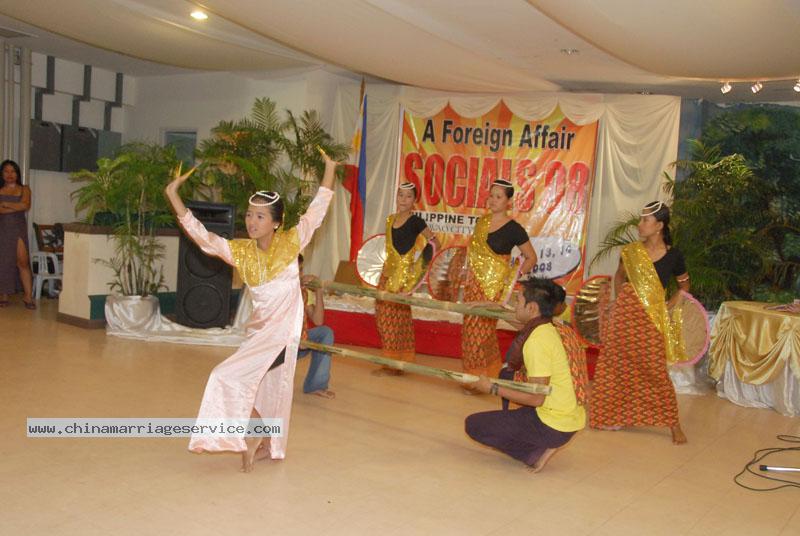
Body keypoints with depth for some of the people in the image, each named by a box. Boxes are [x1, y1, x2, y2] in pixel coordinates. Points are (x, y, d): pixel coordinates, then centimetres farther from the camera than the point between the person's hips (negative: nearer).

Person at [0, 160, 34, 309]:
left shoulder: (24, 189, 6)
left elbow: (25, 206, -11)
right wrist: (16, 207, -12)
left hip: (18, 228, -2)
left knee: (22, 262, -10)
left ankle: (28, 296, -10)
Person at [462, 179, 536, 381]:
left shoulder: (513, 229, -8)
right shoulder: (482, 221, 9)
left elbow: (531, 258, 0)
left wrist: (515, 275, -12)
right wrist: (468, 278, 15)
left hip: (494, 285, -6)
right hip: (475, 282, 6)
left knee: (481, 329, -5)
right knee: (470, 328, 8)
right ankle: (472, 376, 22)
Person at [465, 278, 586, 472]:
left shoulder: (537, 341, -22)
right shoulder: (548, 329, 5)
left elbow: (536, 398, -23)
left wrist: (493, 388, -15)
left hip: (554, 425, -9)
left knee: (473, 424, -4)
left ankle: (537, 451, -5)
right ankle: (542, 445, 10)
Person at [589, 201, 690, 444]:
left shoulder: (673, 256, -4)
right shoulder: (631, 251, 1)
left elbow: (684, 284, 14)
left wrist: (670, 303, 1)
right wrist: (620, 299, 5)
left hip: (652, 318, -3)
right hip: (625, 313, 3)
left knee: (656, 370, -3)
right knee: (619, 366, 10)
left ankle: (673, 424, 10)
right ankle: (616, 415, 26)